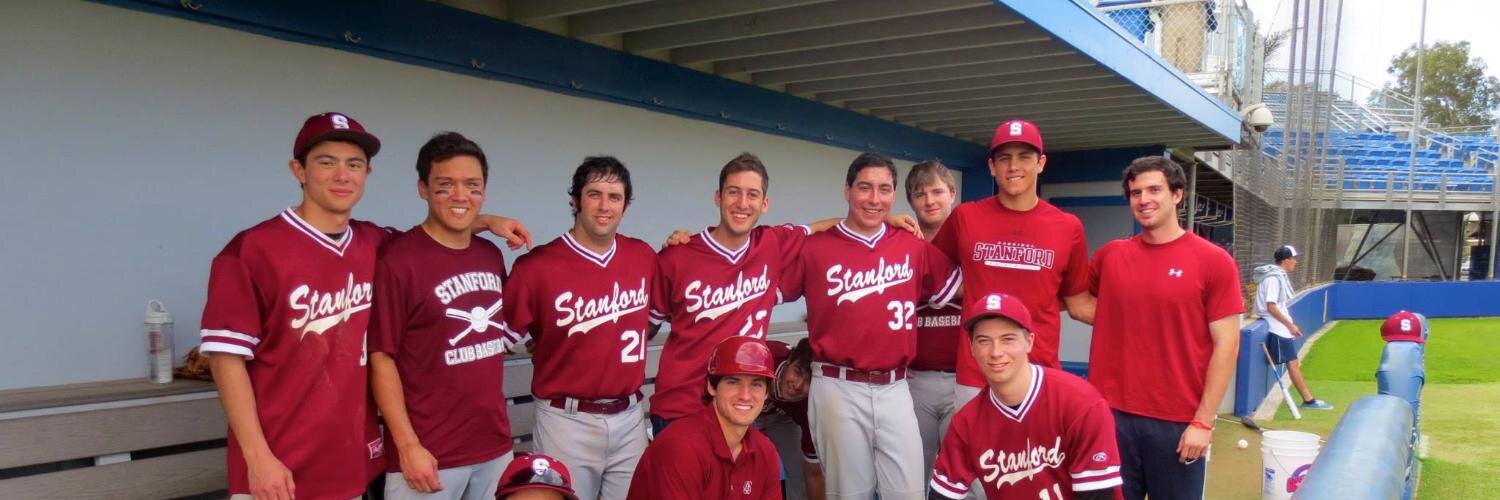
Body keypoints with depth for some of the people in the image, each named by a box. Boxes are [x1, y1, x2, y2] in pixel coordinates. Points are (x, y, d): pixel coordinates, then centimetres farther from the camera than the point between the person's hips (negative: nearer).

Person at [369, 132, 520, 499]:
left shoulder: (492, 255, 7)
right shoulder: (398, 260, -12)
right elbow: (382, 359, -12)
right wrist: (407, 445, -15)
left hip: (495, 446, 6)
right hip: (428, 453, -6)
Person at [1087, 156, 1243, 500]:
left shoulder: (1213, 261, -4)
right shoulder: (1109, 255, 5)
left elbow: (1226, 345, -5)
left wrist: (1203, 421, -9)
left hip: (1179, 422, -2)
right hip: (1111, 415, 3)